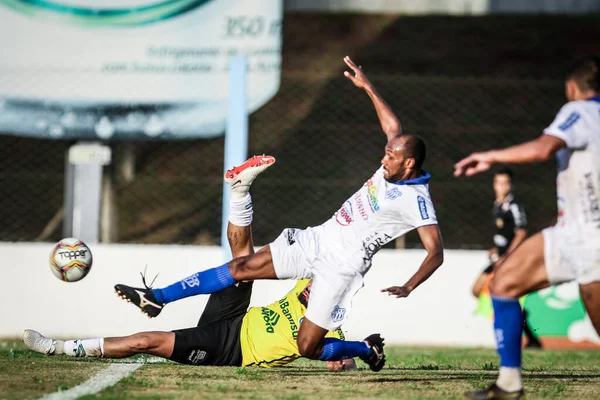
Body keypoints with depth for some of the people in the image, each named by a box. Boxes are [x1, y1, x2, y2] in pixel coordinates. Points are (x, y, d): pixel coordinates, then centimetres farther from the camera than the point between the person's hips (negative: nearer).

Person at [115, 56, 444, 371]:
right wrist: (367, 87, 25)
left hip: (340, 266, -8)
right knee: (242, 268, 3)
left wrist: (407, 288, -35)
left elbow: (436, 252, -24)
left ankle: (368, 350, 19)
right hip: (315, 240, 8)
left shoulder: (416, 201, -20)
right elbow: (393, 127, 21)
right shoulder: (393, 167, 3)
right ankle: (157, 298, 7)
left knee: (308, 349, -10)